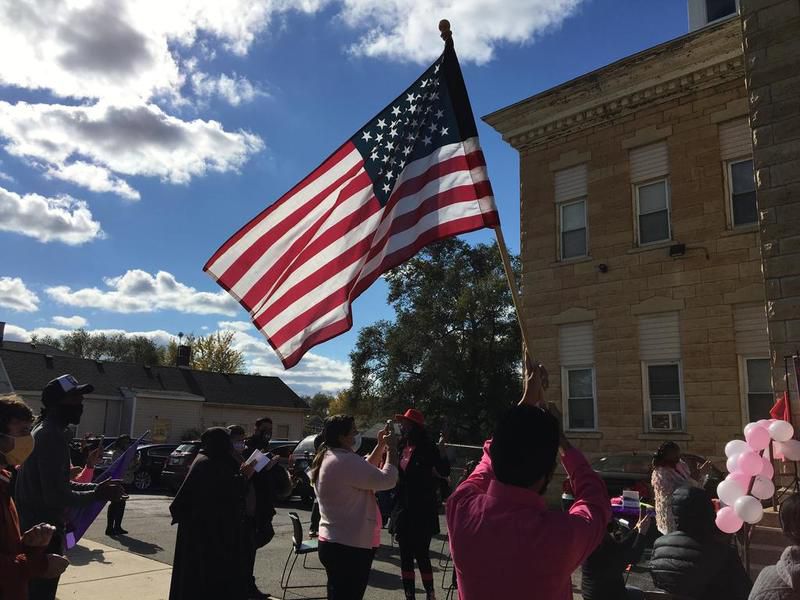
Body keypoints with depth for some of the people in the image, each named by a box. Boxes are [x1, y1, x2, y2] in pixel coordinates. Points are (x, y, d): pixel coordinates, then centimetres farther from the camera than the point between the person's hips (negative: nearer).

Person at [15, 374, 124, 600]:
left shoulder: (50, 431, 12)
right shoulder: (51, 436, -22)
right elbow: (56, 495, -26)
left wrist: (96, 487, 7)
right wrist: (97, 495, -15)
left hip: (38, 524, 10)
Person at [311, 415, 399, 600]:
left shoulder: (328, 458, 10)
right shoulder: (346, 460, -23)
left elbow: (366, 470, 19)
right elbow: (387, 480, -23)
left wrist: (380, 446, 11)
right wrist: (392, 449, -10)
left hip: (334, 543, 10)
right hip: (350, 546, -10)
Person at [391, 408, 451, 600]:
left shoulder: (427, 448, -9)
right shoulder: (400, 447, 7)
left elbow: (444, 472, -14)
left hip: (422, 511, -6)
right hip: (402, 510, 6)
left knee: (421, 554, -1)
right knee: (405, 556, 11)